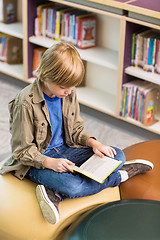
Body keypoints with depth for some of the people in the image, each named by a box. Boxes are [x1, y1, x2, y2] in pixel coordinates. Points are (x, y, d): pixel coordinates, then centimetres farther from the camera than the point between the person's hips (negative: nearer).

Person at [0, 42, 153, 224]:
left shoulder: (69, 94, -2)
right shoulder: (26, 104, -21)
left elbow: (76, 128, 11)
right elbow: (22, 151, -16)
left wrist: (92, 143, -9)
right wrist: (49, 162, -32)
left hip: (64, 149, 7)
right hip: (36, 161, -7)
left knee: (118, 156, -5)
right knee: (72, 186, -36)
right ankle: (121, 176, -7)